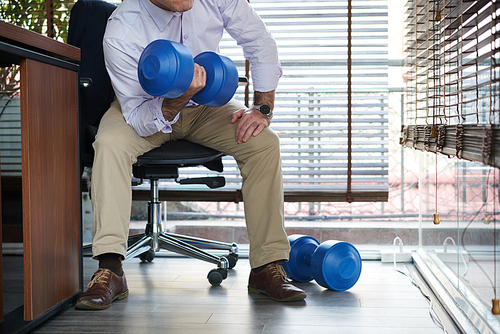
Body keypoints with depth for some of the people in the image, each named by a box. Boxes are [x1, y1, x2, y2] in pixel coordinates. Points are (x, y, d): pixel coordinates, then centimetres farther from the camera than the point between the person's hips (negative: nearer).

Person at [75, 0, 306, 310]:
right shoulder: (120, 34, -29)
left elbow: (260, 41, -8)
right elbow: (140, 121, -27)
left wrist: (263, 109, -15)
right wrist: (180, 96, -47)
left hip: (207, 105, 2)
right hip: (150, 108, -2)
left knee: (265, 142, -22)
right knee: (110, 142, -32)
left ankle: (267, 267, -17)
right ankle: (110, 269, -30)